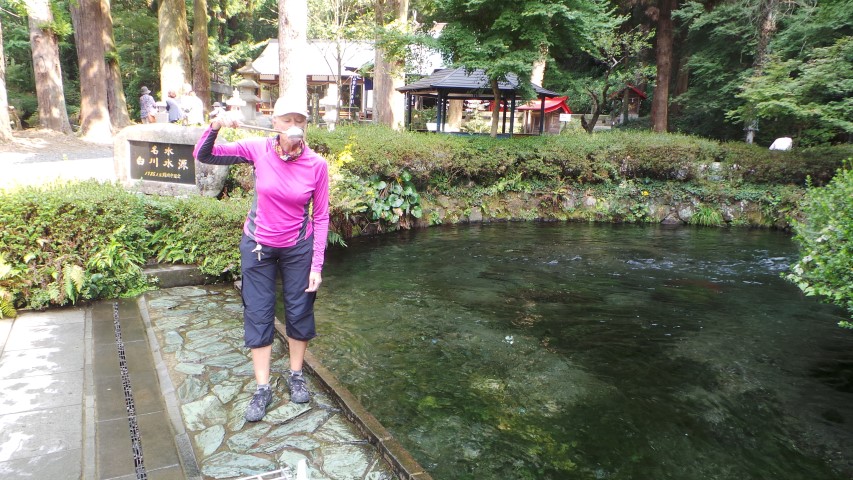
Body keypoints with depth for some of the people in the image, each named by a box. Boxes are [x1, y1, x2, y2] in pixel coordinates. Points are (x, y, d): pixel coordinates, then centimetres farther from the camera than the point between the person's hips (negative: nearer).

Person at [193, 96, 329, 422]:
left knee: (299, 312, 11)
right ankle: (262, 388, 21)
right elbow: (203, 155, -9)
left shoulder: (316, 165, -15)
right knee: (258, 315, 6)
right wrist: (215, 126, -29)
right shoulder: (258, 150, -14)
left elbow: (321, 217, -8)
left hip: (298, 247, 0)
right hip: (258, 246, 0)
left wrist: (317, 265, -10)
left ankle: (296, 376, 34)